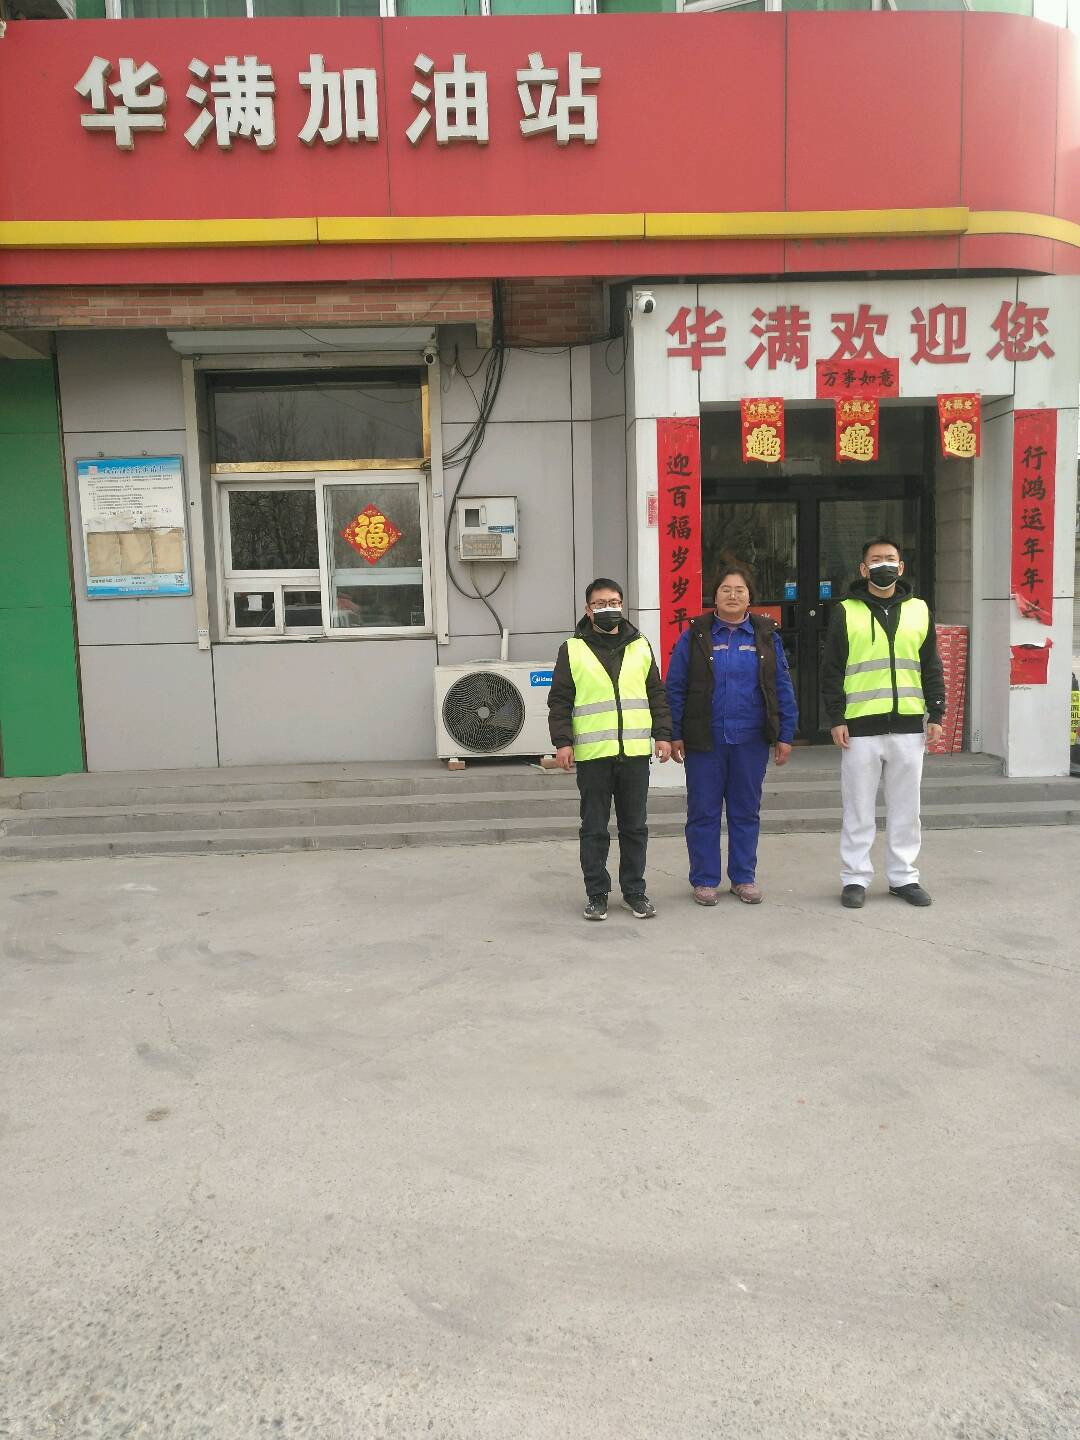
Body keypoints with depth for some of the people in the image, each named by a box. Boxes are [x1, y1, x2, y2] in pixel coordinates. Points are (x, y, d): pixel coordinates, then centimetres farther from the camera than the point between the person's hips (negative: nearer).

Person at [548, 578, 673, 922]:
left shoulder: (640, 646, 11)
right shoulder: (572, 650, 3)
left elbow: (656, 694, 14)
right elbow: (559, 701, 1)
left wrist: (663, 734, 7)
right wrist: (562, 742, -6)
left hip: (635, 752, 2)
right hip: (592, 754, -2)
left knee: (634, 826, 9)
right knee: (594, 828, 5)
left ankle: (634, 891, 21)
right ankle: (596, 893, 15)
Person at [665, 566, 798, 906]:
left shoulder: (766, 635, 5)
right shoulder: (695, 634, 0)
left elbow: (782, 687, 6)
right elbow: (675, 687, 0)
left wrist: (785, 735, 2)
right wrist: (674, 734, -3)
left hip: (751, 740, 2)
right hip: (704, 740, -1)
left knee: (746, 811, 11)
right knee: (703, 812, 6)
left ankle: (744, 877, 24)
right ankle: (704, 880, 18)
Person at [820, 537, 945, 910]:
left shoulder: (919, 610, 11)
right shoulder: (846, 612, 2)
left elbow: (931, 666, 13)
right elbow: (831, 670, 0)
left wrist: (936, 713, 7)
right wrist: (836, 718, -6)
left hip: (908, 726, 3)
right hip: (860, 726, -3)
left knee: (905, 808, 9)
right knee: (858, 808, 3)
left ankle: (903, 876, 20)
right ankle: (855, 878, 12)